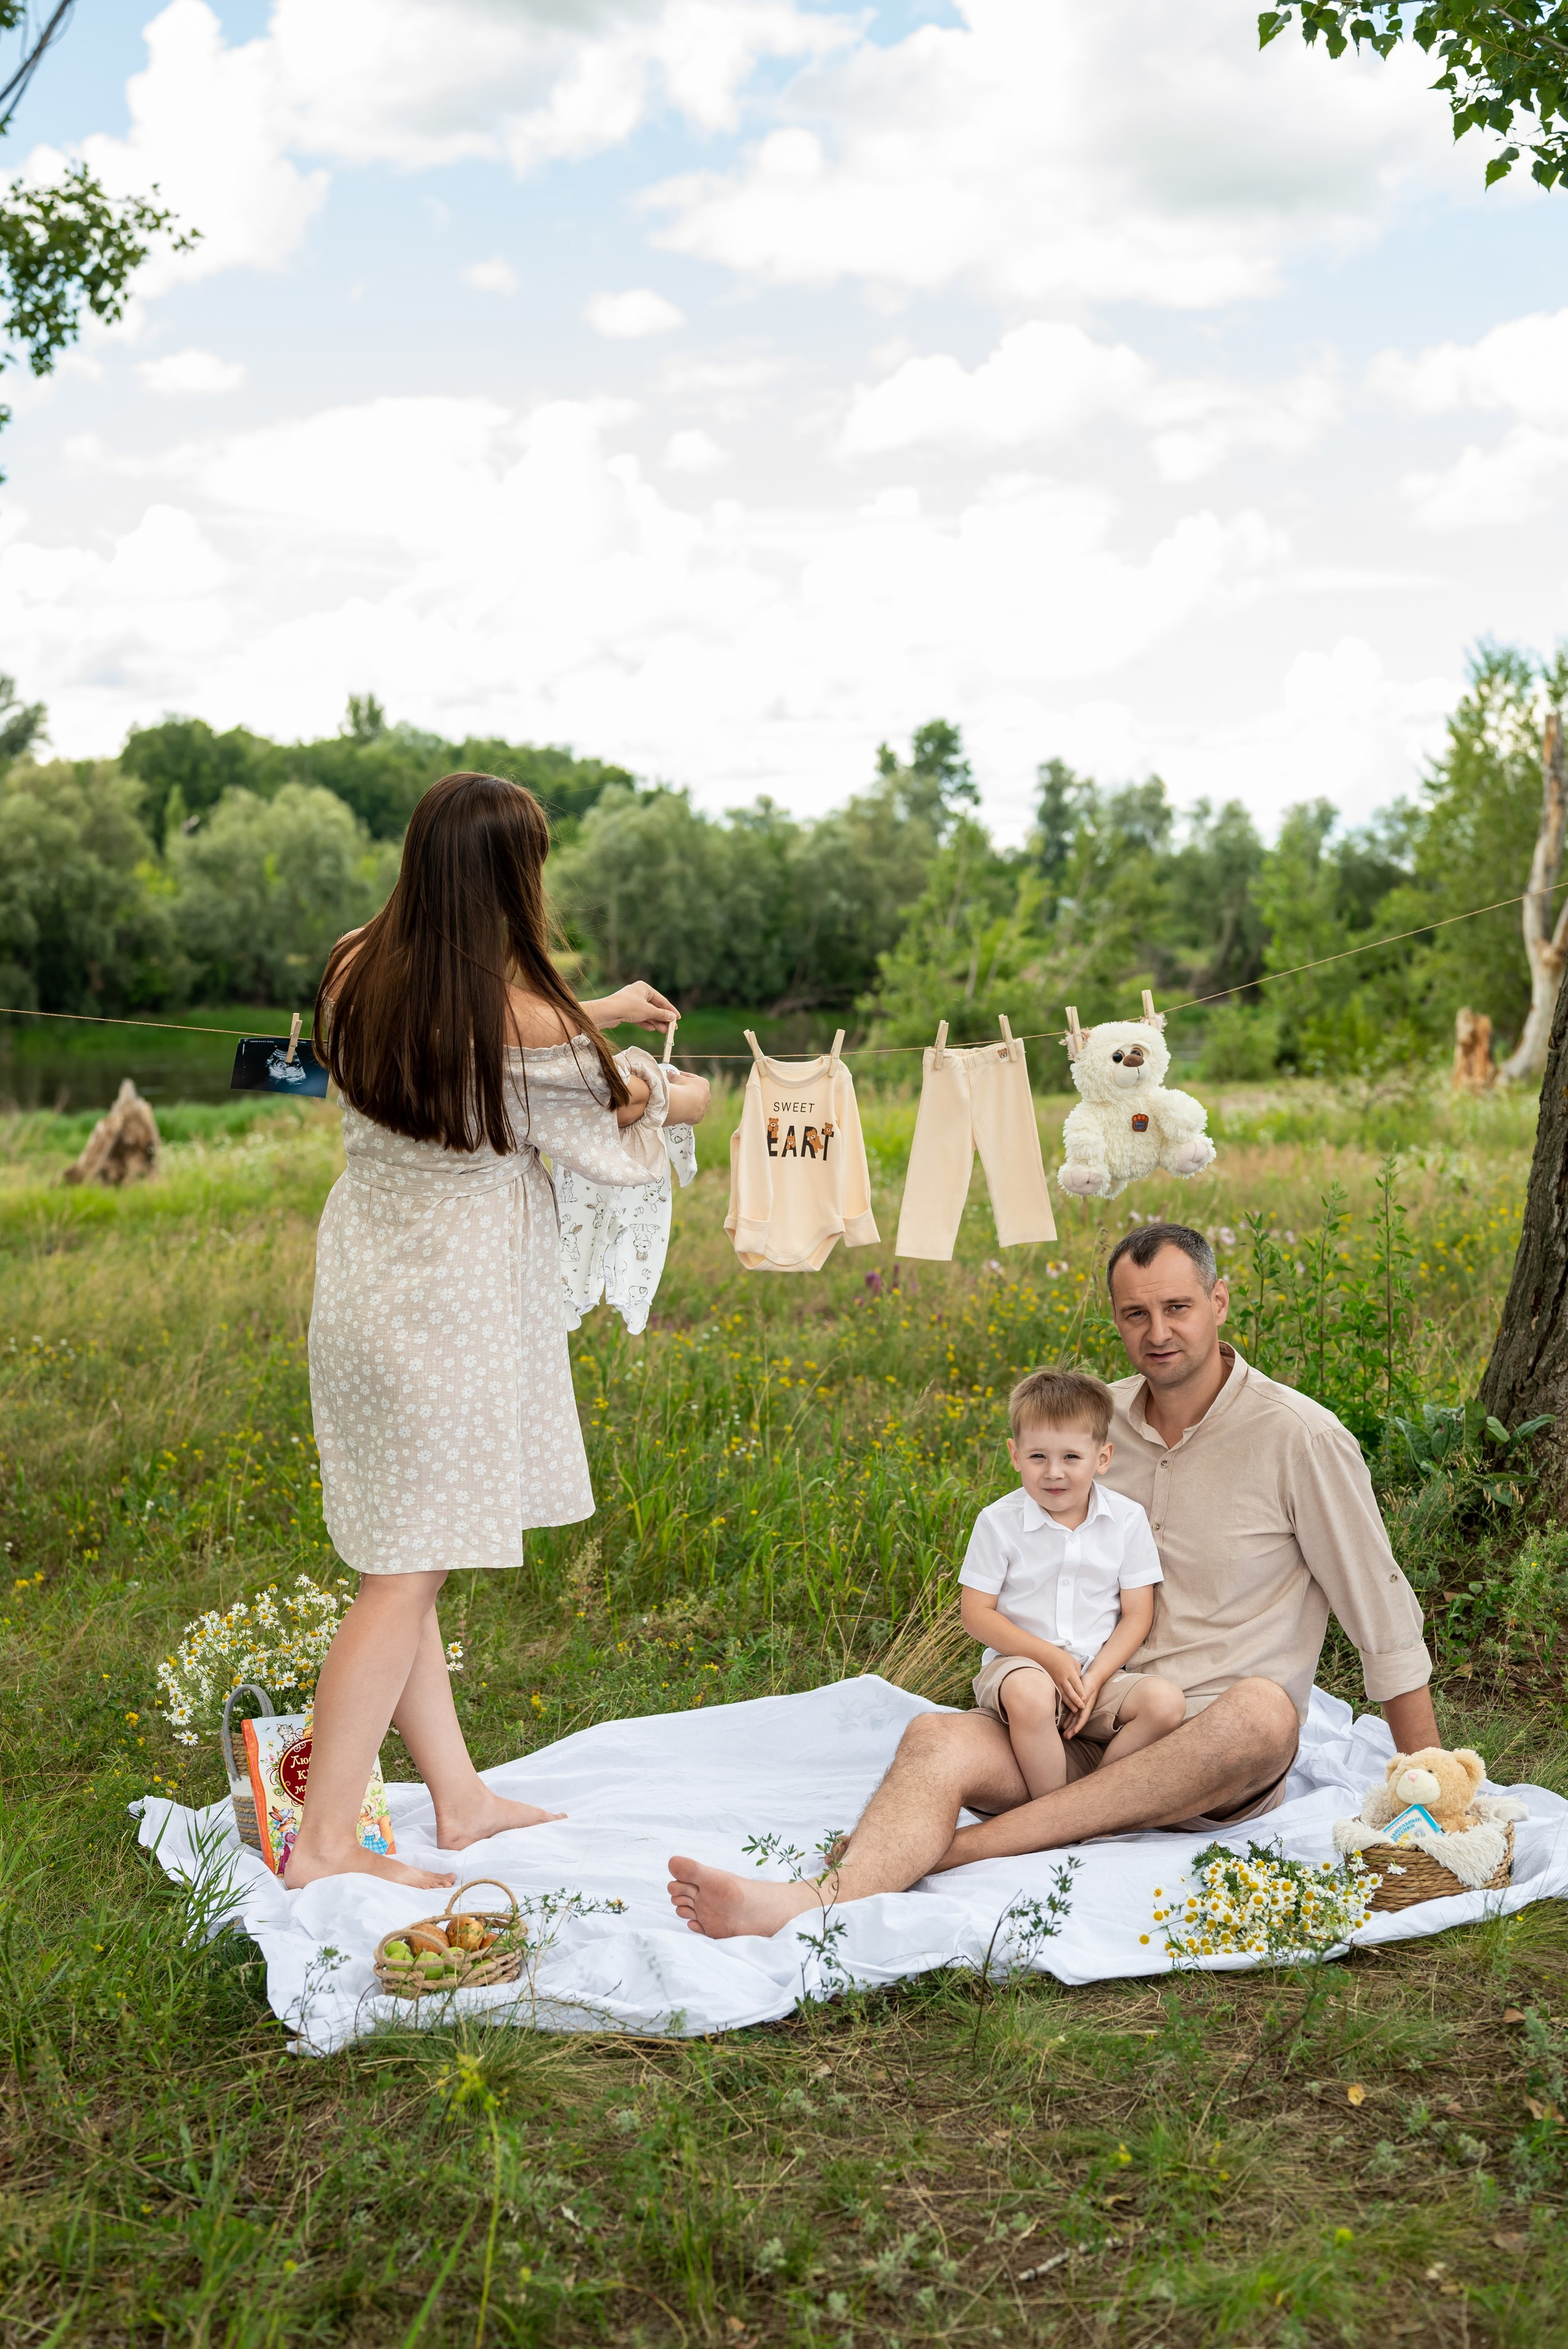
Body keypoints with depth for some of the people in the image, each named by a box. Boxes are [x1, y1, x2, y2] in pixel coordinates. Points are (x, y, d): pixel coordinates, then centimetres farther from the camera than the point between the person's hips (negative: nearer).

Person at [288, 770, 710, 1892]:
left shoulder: (358, 969, -1)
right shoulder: (522, 1010, -18)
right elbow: (607, 1112, 1)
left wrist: (592, 1014, 25)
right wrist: (675, 1097, 23)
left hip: (364, 1278, 8)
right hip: (456, 1301, -8)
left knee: (406, 1560, 14)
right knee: (409, 1574, 0)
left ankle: (460, 1797, 28)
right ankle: (324, 1844, 5)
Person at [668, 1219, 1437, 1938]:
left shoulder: (1299, 1436, -6)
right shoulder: (1100, 1418, 9)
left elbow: (1382, 1610, -1)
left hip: (1214, 1738, -3)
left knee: (1261, 1710, -38)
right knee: (937, 1739, -23)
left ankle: (952, 1848, -39)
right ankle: (824, 1898, -54)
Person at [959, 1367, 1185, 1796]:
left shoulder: (1127, 1520, 0)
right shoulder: (998, 1522, -6)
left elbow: (1137, 1615, 1)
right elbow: (976, 1614, -5)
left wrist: (1094, 1678, -13)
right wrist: (1051, 1658, -15)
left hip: (1101, 1669, 3)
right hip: (1019, 1664, -3)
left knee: (1165, 1702, -24)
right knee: (1030, 1694, -38)